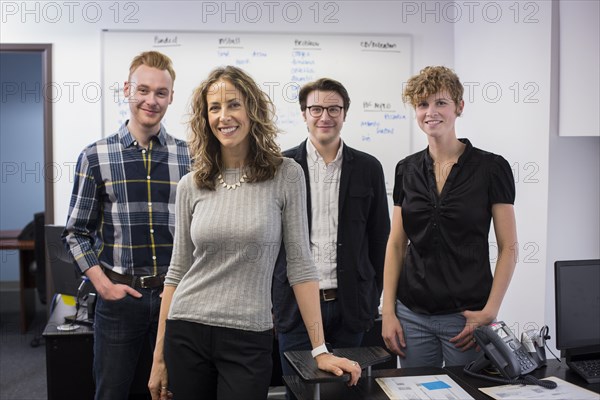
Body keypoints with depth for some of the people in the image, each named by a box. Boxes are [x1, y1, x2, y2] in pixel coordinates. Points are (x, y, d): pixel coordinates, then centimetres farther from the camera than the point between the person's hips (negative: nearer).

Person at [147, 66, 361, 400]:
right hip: (186, 334, 3)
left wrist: (320, 350, -6)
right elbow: (178, 270, 7)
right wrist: (159, 356, 7)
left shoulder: (286, 175, -6)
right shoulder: (191, 186, 2)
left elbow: (300, 264, -4)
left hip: (249, 339, -2)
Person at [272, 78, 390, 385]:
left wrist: (373, 297, 6)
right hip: (296, 303, -1)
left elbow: (379, 238, 8)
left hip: (349, 304, 1)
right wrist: (271, 299, 1)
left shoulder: (368, 168, 4)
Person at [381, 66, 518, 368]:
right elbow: (396, 244, 7)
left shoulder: (491, 168, -5)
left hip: (467, 315, -3)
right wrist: (388, 311, 1)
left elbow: (508, 248, -4)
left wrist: (489, 312, -13)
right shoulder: (407, 170, 5)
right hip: (412, 314, 3)